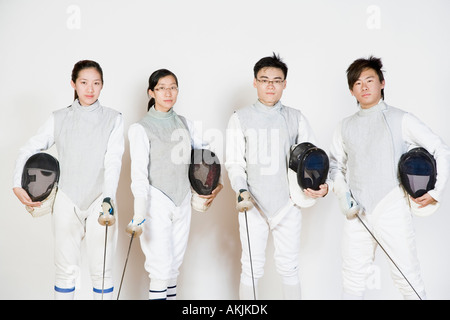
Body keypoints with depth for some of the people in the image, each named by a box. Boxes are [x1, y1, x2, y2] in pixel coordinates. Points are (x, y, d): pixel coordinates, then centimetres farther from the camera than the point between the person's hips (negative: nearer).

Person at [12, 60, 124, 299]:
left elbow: (113, 161, -9)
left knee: (101, 269, 3)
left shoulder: (113, 119, 3)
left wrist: (108, 199, -22)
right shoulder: (59, 118, 7)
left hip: (100, 201, -1)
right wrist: (18, 185, 0)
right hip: (67, 201, 1)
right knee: (66, 269, 5)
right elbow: (28, 150, 12)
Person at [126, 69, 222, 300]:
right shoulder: (141, 128, -6)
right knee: (161, 265, -8)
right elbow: (139, 173, -12)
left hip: (182, 201, 5)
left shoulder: (184, 124, 9)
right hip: (157, 203, -5)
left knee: (175, 263, 12)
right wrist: (139, 214, -20)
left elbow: (204, 151, 19)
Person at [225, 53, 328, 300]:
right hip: (253, 205, -1)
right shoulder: (240, 119, 1)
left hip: (287, 204, 1)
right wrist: (241, 190, -20)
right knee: (252, 268, 6)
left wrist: (322, 184, -16)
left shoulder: (296, 118, 4)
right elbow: (234, 163, -2)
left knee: (288, 267, 10)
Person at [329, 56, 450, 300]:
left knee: (408, 281, 0)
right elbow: (336, 164, 17)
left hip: (392, 212, -3)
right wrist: (342, 193, 1)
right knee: (352, 283, 13)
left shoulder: (401, 120, 0)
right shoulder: (345, 126, 11)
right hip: (357, 214, 4)